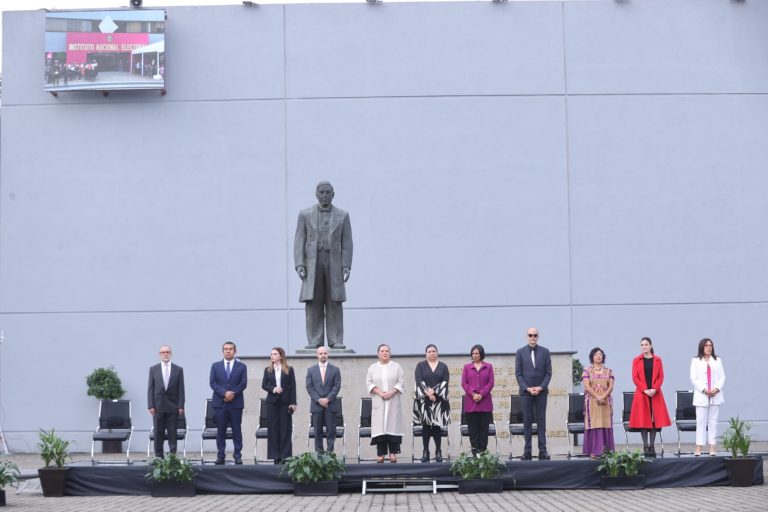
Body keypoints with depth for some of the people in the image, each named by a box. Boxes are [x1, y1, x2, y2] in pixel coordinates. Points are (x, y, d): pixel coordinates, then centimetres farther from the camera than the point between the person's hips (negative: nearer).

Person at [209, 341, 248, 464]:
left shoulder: (242, 366, 8)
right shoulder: (215, 366, 10)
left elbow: (243, 384, 0)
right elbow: (212, 383, 0)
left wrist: (233, 394, -13)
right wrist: (224, 393, -14)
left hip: (236, 403, -1)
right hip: (220, 402, 1)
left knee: (237, 430, 1)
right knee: (221, 430, 2)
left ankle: (238, 455, 4)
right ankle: (220, 455, 5)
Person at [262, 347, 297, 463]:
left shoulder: (289, 370, 2)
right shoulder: (268, 370, 8)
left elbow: (293, 387, 0)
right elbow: (264, 385, 6)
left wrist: (293, 403, -6)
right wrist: (273, 389, -14)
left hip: (285, 402, -2)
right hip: (272, 402, 2)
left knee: (285, 428, -1)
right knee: (273, 428, 1)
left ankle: (285, 455, 3)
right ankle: (275, 455, 5)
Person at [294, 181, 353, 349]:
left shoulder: (342, 216, 11)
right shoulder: (305, 215, 10)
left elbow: (347, 243, 6)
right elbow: (299, 241, 6)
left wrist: (346, 266, -3)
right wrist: (299, 264, -4)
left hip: (334, 262, 0)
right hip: (312, 262, 0)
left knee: (334, 303, -1)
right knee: (313, 304, -2)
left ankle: (335, 341, 1)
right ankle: (314, 341, 0)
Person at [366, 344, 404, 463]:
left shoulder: (396, 367, 7)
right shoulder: (372, 368, 10)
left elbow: (401, 382, 1)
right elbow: (369, 382, 3)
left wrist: (391, 392, -14)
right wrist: (379, 392, -11)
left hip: (393, 401, -1)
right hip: (378, 402, 1)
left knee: (392, 425, -6)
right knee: (380, 426, -5)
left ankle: (393, 453, -5)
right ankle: (380, 454, -6)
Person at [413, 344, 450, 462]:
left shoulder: (443, 366, 10)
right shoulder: (421, 366, 8)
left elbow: (445, 382, 0)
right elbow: (419, 381, -2)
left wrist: (434, 392, -13)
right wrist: (428, 393, -14)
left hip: (439, 400, 1)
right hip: (424, 400, -1)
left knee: (437, 425, -2)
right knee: (426, 425, -3)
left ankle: (438, 451, 4)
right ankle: (425, 451, 0)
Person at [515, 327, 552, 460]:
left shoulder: (545, 352, 6)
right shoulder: (520, 352, 5)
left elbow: (548, 373, 3)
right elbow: (518, 374, 2)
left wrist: (540, 387, -9)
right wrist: (527, 388, -10)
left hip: (541, 391, 0)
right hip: (526, 391, 0)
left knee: (541, 421, 0)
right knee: (527, 421, 0)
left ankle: (542, 450, 0)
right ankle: (527, 451, 1)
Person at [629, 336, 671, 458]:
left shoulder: (658, 360, 7)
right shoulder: (636, 361, 5)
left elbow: (661, 376, 3)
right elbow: (635, 378, 0)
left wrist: (654, 389, -12)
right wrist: (645, 390, -12)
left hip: (655, 394, 1)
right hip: (641, 394, -1)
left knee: (655, 419, 0)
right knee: (643, 420, -3)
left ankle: (652, 446, 5)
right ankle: (645, 446, 0)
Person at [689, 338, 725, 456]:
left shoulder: (717, 360, 14)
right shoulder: (696, 361, 6)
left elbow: (722, 376, 9)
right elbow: (693, 378, 0)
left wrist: (717, 388, -8)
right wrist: (704, 389, -12)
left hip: (715, 396, 2)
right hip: (701, 395, -2)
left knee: (713, 421, 2)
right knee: (701, 421, -5)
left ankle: (712, 447, 2)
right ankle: (698, 447, -7)